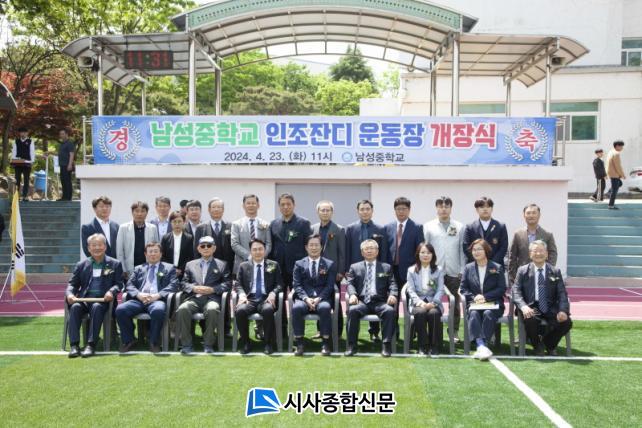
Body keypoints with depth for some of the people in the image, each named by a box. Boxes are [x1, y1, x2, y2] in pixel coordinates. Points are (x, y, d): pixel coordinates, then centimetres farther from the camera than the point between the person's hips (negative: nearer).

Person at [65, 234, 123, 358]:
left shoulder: (115, 264, 13)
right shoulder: (81, 265, 20)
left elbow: (119, 283, 6)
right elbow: (72, 283, 15)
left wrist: (111, 292, -17)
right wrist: (69, 294, -8)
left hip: (103, 299, -2)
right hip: (84, 298, 3)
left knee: (96, 307, -35)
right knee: (75, 307, -30)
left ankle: (91, 345, -35)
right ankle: (74, 345, -31)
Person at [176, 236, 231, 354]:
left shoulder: (222, 264, 19)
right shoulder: (190, 264, 26)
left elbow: (227, 283, 8)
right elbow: (184, 283, 17)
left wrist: (212, 289, -9)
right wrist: (194, 288, -5)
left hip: (212, 298, -2)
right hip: (194, 298, 2)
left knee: (212, 310, -37)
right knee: (182, 310, -31)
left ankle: (208, 344, -22)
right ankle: (186, 344, -20)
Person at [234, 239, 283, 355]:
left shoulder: (274, 265, 16)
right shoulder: (243, 266, 19)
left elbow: (279, 284, 10)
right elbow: (238, 284, 12)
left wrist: (273, 293, -12)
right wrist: (241, 294, -10)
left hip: (266, 299, -1)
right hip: (249, 298, 1)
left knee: (268, 310, -36)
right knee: (240, 311, -32)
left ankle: (268, 343, -17)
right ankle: (245, 343, -11)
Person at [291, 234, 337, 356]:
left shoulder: (330, 264, 13)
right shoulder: (299, 264, 15)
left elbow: (330, 286, 3)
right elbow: (297, 285, 4)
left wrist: (319, 298, -14)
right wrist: (306, 298, -14)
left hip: (322, 299, 0)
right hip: (304, 298, 1)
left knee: (325, 308, -35)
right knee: (296, 308, -33)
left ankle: (325, 343, -25)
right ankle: (299, 343, -23)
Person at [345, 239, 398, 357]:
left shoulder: (386, 267, 21)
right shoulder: (355, 267, 21)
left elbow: (392, 284, 11)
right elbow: (350, 284, 9)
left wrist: (393, 295, -12)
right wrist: (352, 294, -14)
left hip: (379, 301, 0)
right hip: (361, 301, 0)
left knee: (390, 311, -32)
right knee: (353, 310, -33)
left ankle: (387, 345, -23)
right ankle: (352, 345, -22)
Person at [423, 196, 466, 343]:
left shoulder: (459, 227, 7)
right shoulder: (428, 227, 5)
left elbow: (462, 250, 5)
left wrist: (462, 271, 0)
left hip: (454, 272, 1)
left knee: (455, 303, 7)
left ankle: (454, 332, 19)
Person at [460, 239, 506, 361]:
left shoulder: (497, 268, 9)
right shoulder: (468, 268, 15)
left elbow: (502, 288, 1)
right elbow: (463, 288, 9)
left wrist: (485, 297, -12)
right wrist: (474, 297, -10)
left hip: (493, 303, -1)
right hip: (474, 303, 1)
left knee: (488, 314, -34)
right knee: (473, 314, -32)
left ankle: (481, 347, -39)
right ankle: (481, 346, -45)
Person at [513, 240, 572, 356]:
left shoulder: (555, 271, 11)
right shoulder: (523, 271, 7)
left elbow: (562, 294, 3)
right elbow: (516, 291, -2)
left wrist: (563, 310, -17)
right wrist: (523, 306, -23)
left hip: (550, 308, 2)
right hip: (531, 308, -2)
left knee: (566, 322, -25)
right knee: (529, 320, -35)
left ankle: (548, 344, 8)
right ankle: (537, 346, 0)